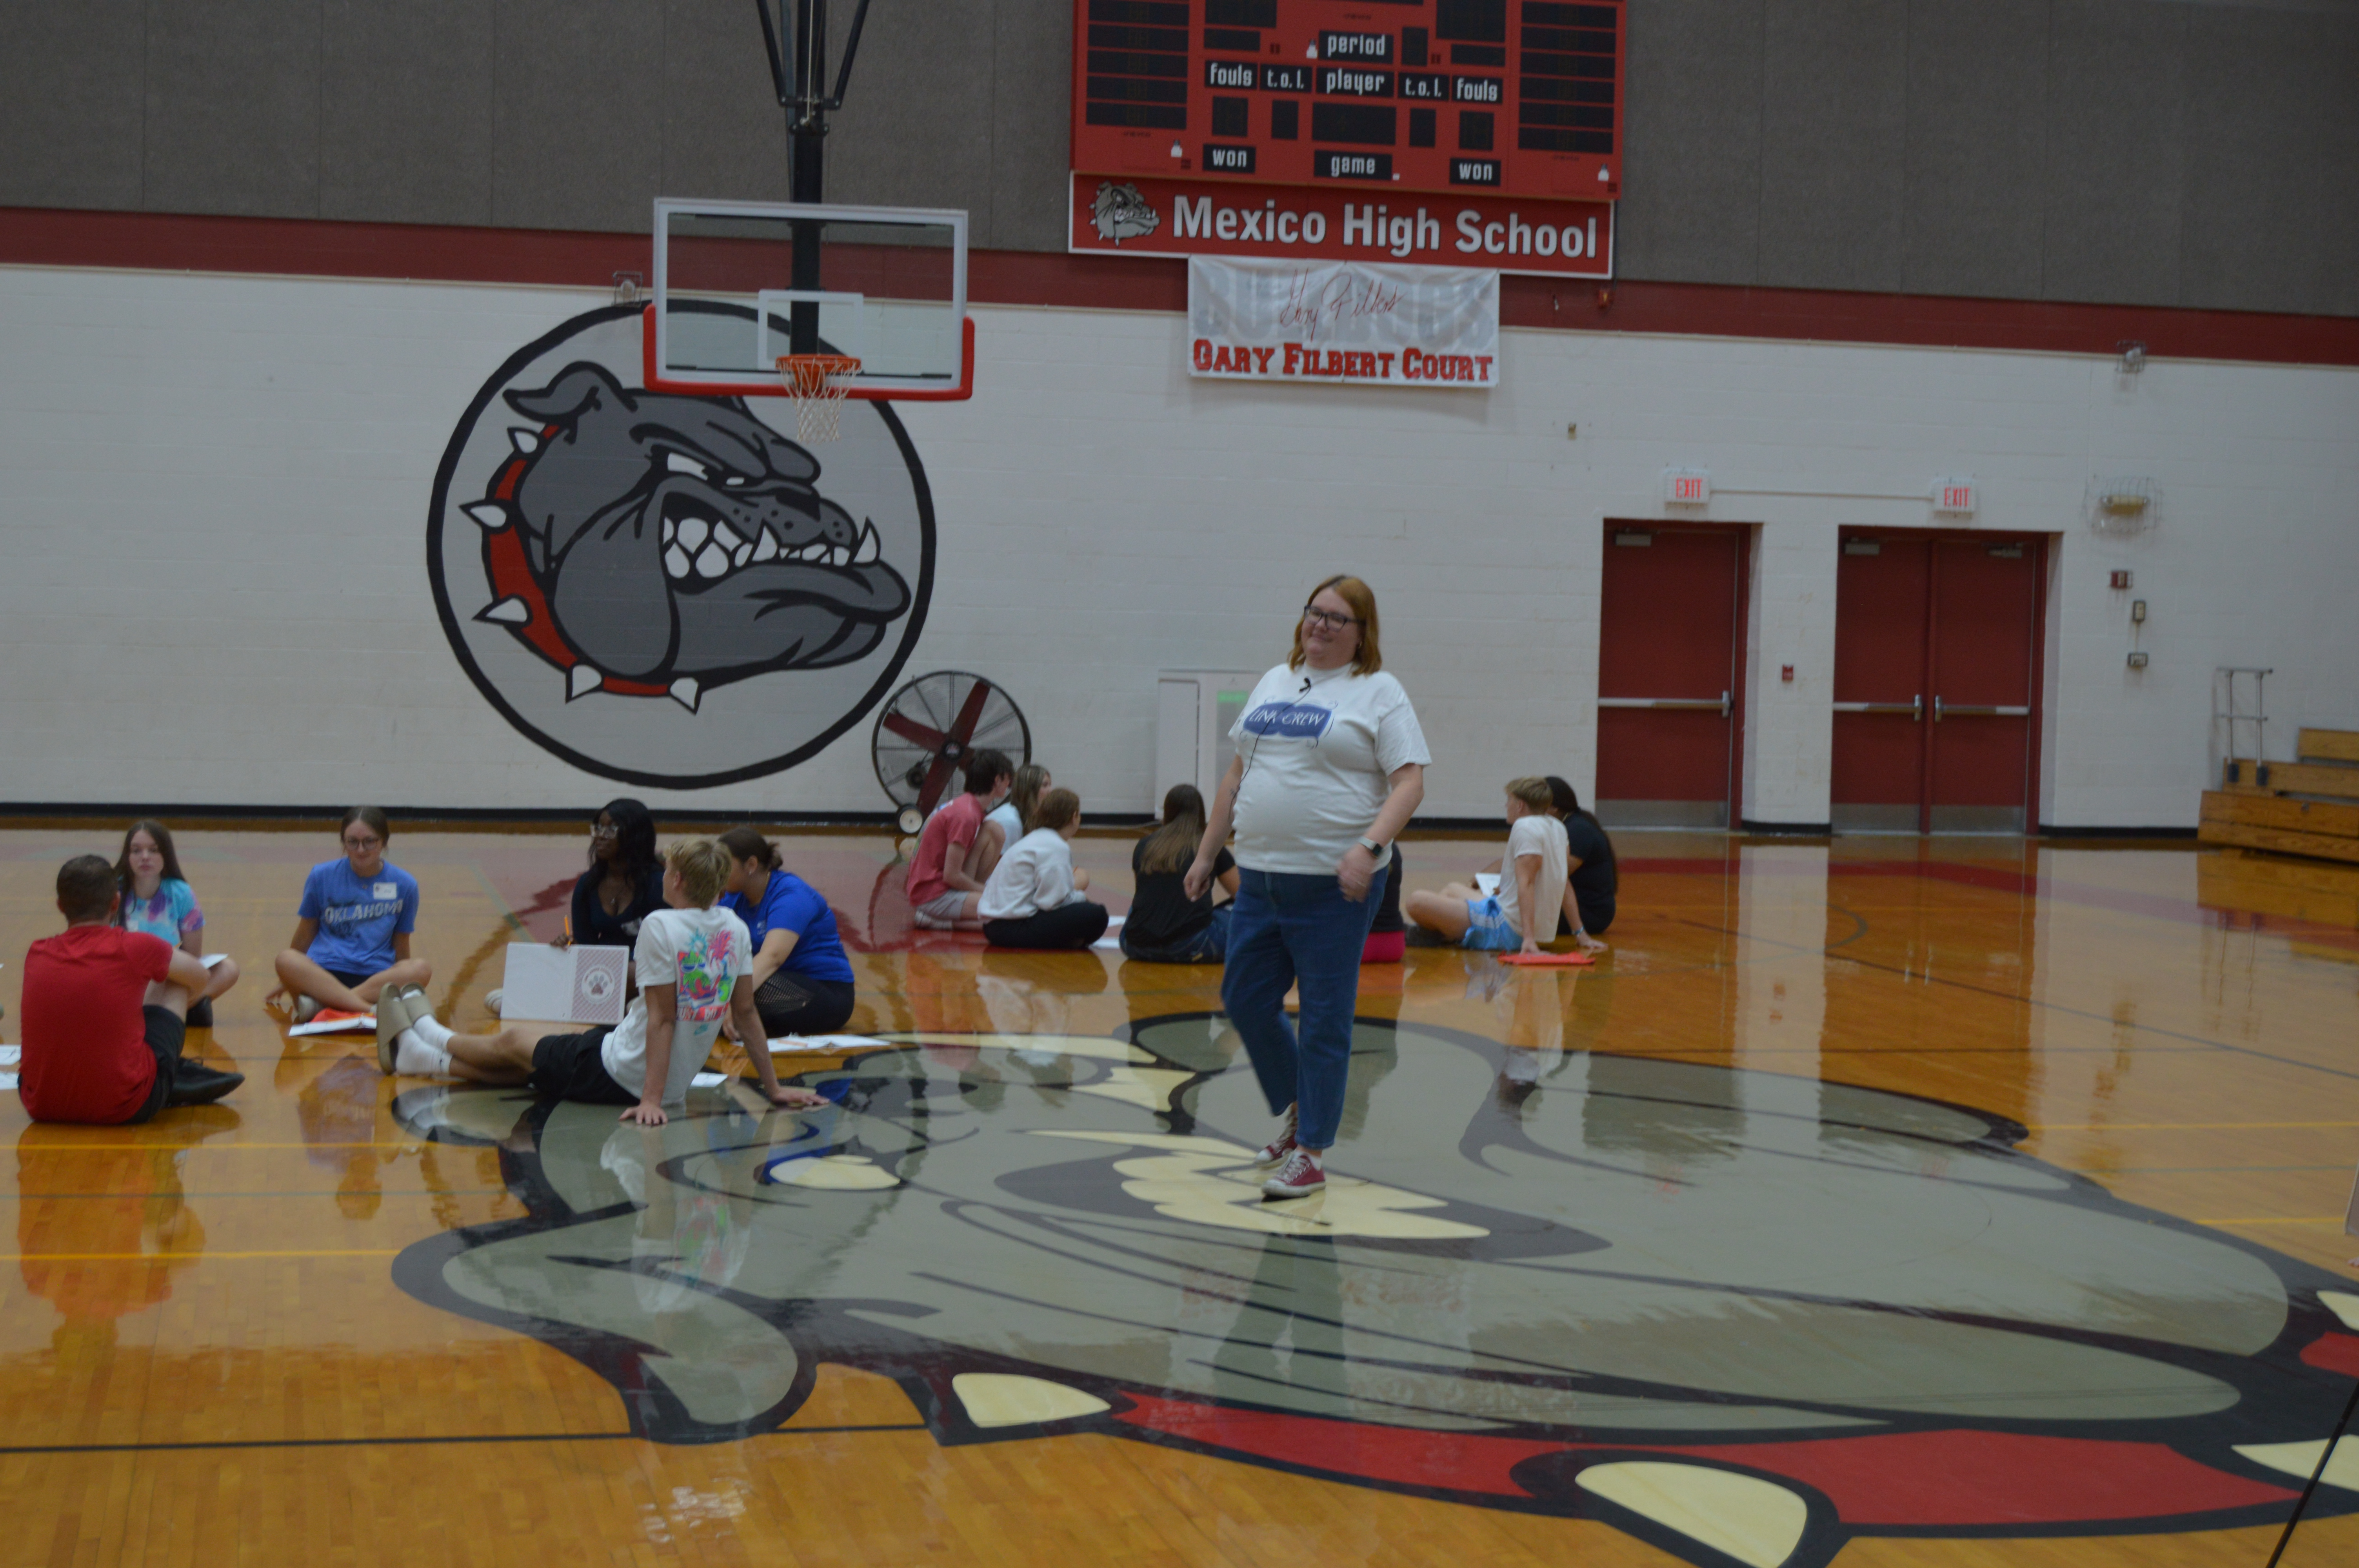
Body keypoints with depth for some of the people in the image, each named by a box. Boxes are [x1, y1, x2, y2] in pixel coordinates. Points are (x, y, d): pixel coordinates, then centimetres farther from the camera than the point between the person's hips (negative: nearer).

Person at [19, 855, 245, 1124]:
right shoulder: (134, 948, -7)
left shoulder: (36, 955, 3)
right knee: (172, 984, 14)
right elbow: (200, 978, 14)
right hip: (123, 1109, -3)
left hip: (40, 1107, 4)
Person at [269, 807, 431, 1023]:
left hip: (377, 978, 1)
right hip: (323, 974, 0)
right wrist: (288, 981, 25)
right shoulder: (322, 876, 5)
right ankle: (370, 1008, -41)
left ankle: (320, 1003, -34)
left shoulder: (404, 885, 4)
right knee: (287, 961, -33)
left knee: (422, 969, -32)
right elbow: (305, 934, 17)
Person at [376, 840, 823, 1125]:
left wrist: (651, 1100, -22)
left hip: (619, 1076, -7)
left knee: (512, 1043, 20)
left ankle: (430, 1041, 47)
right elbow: (746, 1012, 1)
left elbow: (663, 1018, -23)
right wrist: (773, 1088, 7)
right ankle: (421, 1056, 43)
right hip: (678, 1083, 7)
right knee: (529, 1065, 25)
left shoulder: (661, 927, -22)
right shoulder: (735, 929, -2)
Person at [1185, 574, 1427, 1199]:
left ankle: (1311, 1153, 8)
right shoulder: (1274, 683, 15)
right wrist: (1207, 853, 18)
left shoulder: (1379, 693, -3)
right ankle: (1297, 1108, 32)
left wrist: (1369, 847, -25)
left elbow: (1410, 782, -11)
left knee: (1324, 1020, -1)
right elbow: (1238, 773, 20)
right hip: (1258, 876, 6)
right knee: (1245, 1000, 11)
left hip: (1333, 884, -6)